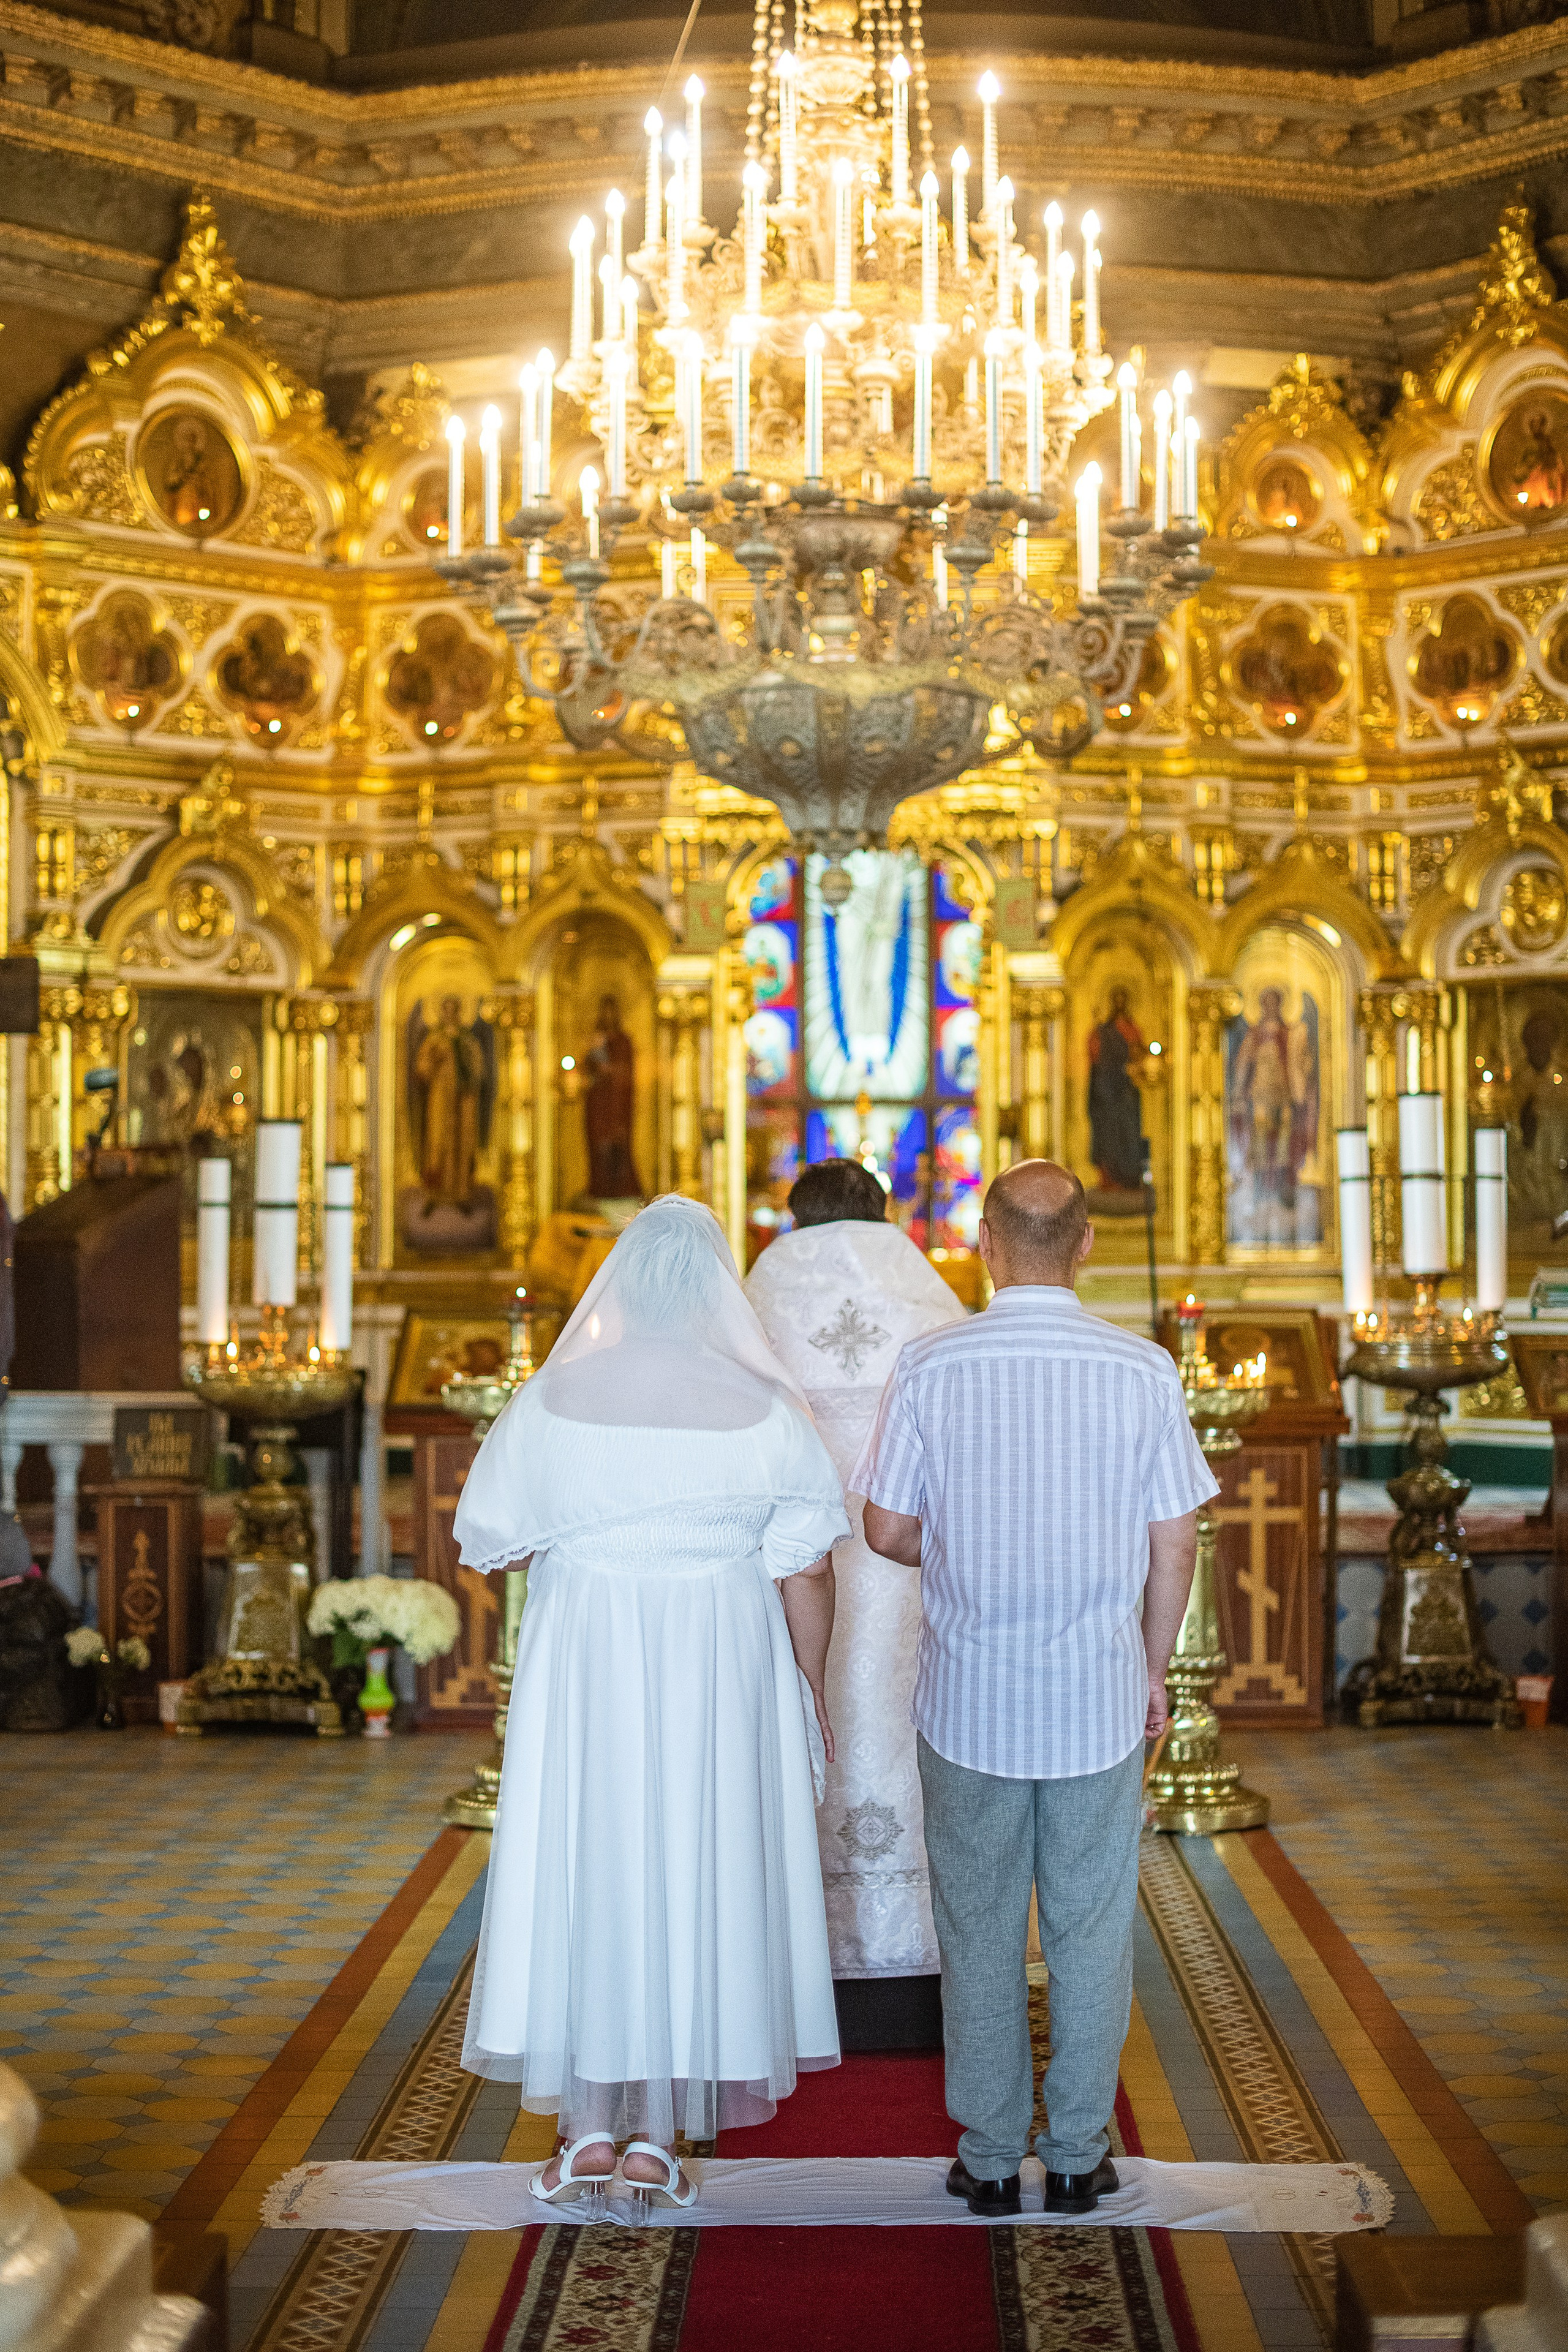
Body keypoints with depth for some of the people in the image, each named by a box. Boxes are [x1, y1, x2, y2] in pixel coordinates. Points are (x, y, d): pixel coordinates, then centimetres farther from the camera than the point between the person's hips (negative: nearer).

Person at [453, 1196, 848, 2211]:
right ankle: (658, 2134, 13)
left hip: (584, 1669, 0)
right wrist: (814, 1697, 5)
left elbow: (488, 1543, 1)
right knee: (699, 1872, 9)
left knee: (581, 1868, 10)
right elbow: (807, 1570, -6)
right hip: (721, 1672, 0)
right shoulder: (764, 1408, -7)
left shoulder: (555, 1397, -5)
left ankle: (589, 2128, 13)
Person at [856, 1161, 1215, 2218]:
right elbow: (1175, 1546, -3)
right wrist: (1155, 1675, 11)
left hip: (969, 1696, 0)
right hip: (1100, 1695, 0)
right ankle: (1079, 2155, 21)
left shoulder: (931, 1366, -8)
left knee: (980, 1934, 12)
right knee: (1091, 1932, 12)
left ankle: (990, 2158, 21)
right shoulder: (1143, 1369, -7)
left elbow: (888, 1532, -4)